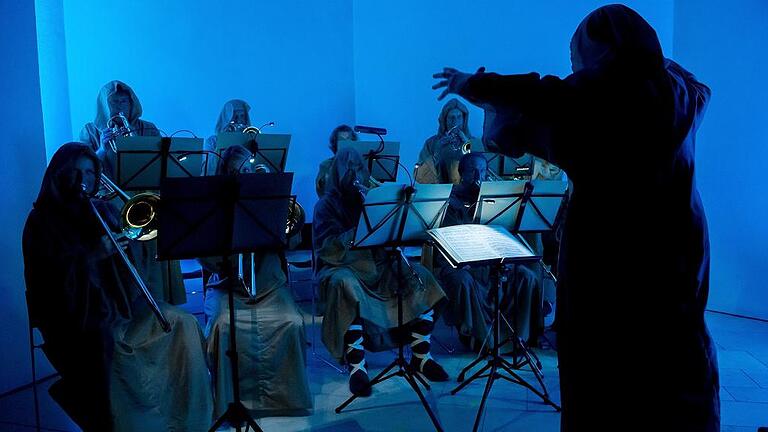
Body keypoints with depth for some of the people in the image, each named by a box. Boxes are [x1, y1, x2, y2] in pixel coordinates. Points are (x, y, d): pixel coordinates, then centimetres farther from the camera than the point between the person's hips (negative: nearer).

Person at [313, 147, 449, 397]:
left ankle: (421, 356, -6)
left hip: (377, 264, 6)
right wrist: (359, 231, -28)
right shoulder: (327, 205, -1)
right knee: (348, 287, -40)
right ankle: (356, 366, -32)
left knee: (421, 278, -15)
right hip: (342, 266, -5)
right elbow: (326, 247, -17)